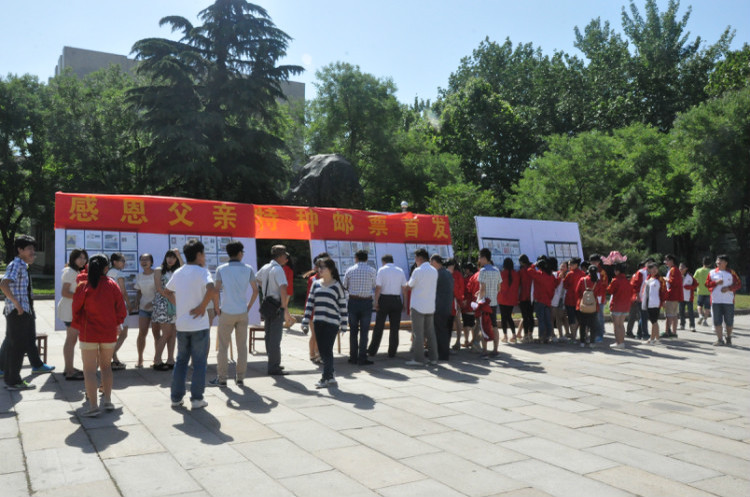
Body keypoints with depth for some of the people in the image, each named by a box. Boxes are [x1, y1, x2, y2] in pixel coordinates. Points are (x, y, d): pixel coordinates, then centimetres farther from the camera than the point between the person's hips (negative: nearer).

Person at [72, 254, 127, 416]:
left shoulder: (83, 285, -7)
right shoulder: (112, 285, -3)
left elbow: (76, 309, 0)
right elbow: (121, 309, 0)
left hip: (89, 333, -2)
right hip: (109, 333, 2)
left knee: (89, 370, 2)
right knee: (106, 367, 16)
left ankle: (93, 405, -1)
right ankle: (107, 400, 19)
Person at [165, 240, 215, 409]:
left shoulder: (178, 273, 8)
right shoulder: (202, 272, -12)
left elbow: (167, 291, 22)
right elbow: (211, 290, -30)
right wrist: (203, 306, -18)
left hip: (181, 324, 6)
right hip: (199, 325, -6)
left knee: (181, 360, 16)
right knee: (199, 362, 4)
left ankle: (176, 397, 19)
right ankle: (197, 398, 8)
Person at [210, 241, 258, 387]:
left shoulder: (221, 269, -4)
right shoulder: (248, 269, 2)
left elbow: (216, 290, -11)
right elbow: (255, 290, 4)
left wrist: (217, 308, 1)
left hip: (227, 313, -2)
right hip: (243, 313, 2)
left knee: (223, 346, 6)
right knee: (242, 346, 9)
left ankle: (221, 379, 9)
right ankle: (240, 377, 14)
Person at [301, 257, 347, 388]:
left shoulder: (337, 286, -2)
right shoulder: (316, 284, 10)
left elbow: (343, 306, 0)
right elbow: (310, 303, 10)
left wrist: (343, 325, -2)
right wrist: (305, 322, 6)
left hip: (332, 323, -5)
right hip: (318, 322, 5)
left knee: (327, 350, -5)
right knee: (322, 350, 7)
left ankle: (326, 378, 4)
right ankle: (330, 375, 20)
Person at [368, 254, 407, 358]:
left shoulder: (382, 270, -4)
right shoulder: (400, 271, 6)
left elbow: (378, 287, -9)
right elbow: (404, 288, 4)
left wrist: (376, 302, -5)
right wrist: (403, 303, 10)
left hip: (384, 299, -2)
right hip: (397, 300, 2)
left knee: (378, 327, 5)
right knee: (394, 327, 7)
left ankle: (372, 351, 9)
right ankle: (392, 352, 10)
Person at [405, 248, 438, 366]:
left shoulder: (418, 271, -13)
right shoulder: (434, 271, 8)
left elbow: (409, 286, -4)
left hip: (418, 306, -6)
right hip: (430, 306, 6)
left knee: (418, 333, -1)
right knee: (430, 332, 11)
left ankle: (418, 359, 0)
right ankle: (433, 358, 14)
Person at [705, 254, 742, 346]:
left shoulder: (731, 273, 4)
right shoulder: (712, 273, 8)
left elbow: (738, 284, 1)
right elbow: (707, 284, 6)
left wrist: (729, 288, -14)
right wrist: (715, 282, -11)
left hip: (729, 301, -1)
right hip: (715, 301, 1)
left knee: (729, 321, 5)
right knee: (717, 321, -1)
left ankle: (729, 338, 26)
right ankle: (720, 339, 4)